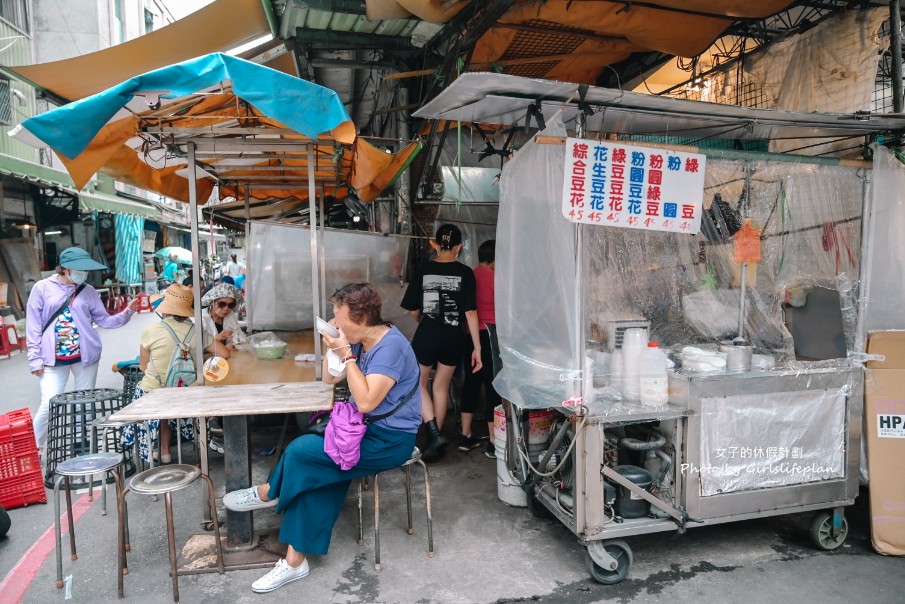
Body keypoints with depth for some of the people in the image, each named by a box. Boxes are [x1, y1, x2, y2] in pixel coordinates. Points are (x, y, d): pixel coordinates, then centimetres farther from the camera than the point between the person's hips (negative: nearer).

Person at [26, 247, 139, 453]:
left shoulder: (88, 291, 5)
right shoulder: (42, 288, -1)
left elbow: (103, 320, 6)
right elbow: (33, 325, -1)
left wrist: (126, 314, -12)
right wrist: (35, 358, -4)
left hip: (86, 356, 2)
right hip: (53, 358, -2)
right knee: (49, 404, -7)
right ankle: (37, 448, 15)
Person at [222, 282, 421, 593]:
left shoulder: (391, 346, -22)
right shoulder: (362, 341, 6)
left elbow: (366, 402, -27)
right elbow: (329, 378, 14)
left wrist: (346, 354, -26)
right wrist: (332, 345, -2)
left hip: (389, 440, -8)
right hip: (365, 429, 8)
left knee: (301, 450, -15)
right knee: (315, 474, -11)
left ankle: (268, 493, 15)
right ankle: (295, 562, -3)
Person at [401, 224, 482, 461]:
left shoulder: (424, 270, -3)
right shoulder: (465, 273, -5)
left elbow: (413, 310, 1)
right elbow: (470, 311, -9)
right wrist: (477, 347, -6)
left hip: (427, 334, -1)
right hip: (453, 336, 2)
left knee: (417, 383, 16)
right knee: (441, 386, 16)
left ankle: (434, 433, 0)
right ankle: (435, 439, 24)